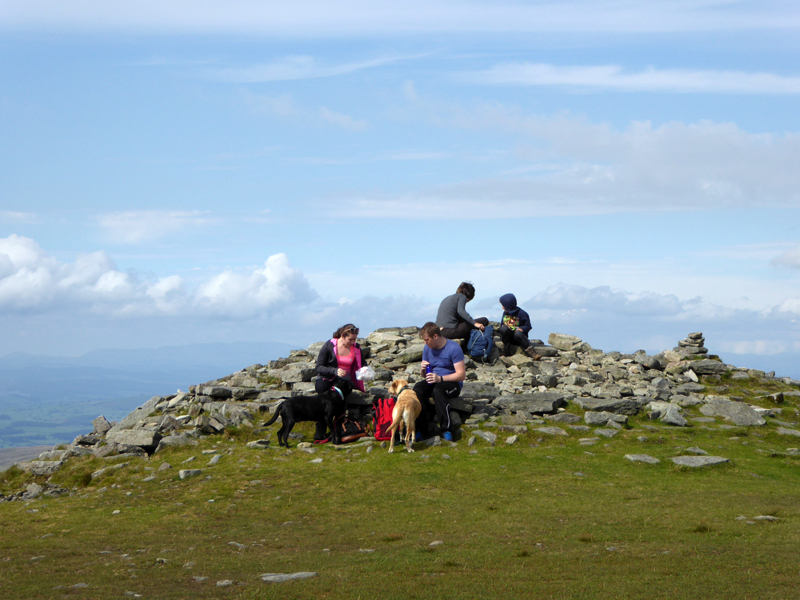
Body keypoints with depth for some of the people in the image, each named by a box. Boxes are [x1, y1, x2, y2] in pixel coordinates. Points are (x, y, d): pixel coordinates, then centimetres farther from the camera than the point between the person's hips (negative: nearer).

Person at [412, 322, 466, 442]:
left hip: (453, 383, -5)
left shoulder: (453, 348, -12)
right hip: (434, 382, 5)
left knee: (438, 390, -38)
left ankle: (447, 429, -37)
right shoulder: (427, 348, 8)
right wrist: (423, 369, -10)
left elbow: (461, 375, -17)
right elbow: (425, 376, 15)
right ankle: (421, 429, -27)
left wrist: (440, 378, -27)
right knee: (417, 388, -27)